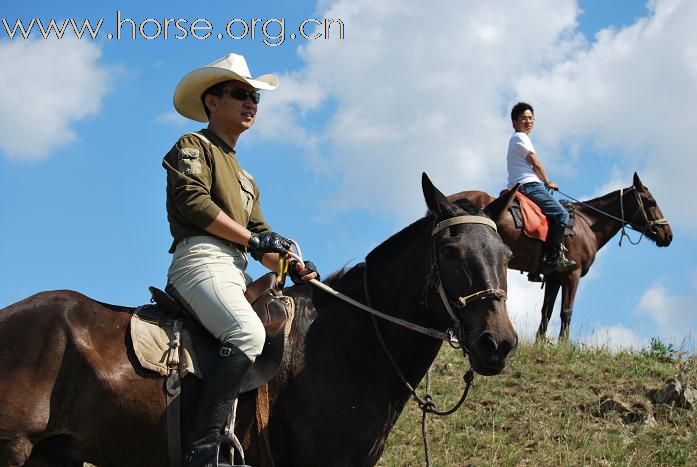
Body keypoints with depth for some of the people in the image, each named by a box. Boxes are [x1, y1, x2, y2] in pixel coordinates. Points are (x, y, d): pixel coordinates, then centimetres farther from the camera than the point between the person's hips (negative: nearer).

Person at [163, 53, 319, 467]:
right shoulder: (194, 146, 7)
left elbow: (260, 234, 24)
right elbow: (192, 201, -10)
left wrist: (293, 268, 4)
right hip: (201, 260, -9)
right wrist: (252, 239, -10)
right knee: (247, 331, -33)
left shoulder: (245, 179, 32)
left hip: (234, 273, 10)